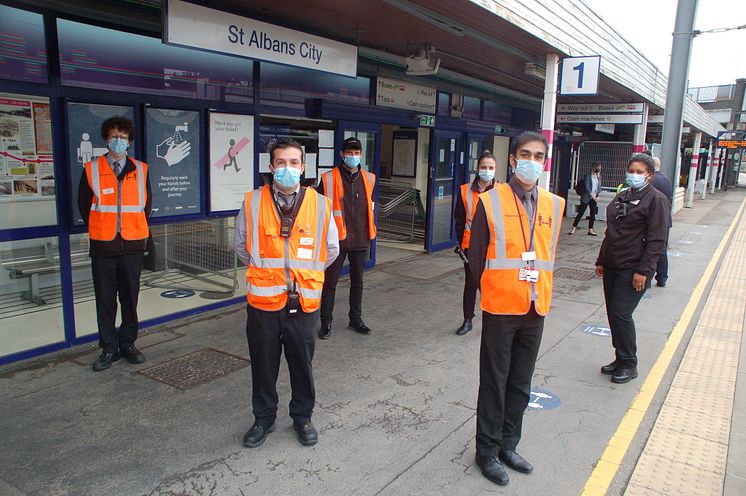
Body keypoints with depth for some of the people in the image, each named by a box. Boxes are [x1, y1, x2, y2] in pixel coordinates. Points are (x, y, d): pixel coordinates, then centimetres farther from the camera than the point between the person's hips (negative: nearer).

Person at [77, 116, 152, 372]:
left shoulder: (140, 170, 6)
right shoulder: (91, 170, 2)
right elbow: (84, 205, 9)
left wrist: (141, 231, 7)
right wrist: (98, 230, 8)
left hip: (133, 245, 1)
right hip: (103, 245, -1)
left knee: (130, 298, 8)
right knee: (105, 300, 5)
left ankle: (128, 343, 22)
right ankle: (108, 348, 17)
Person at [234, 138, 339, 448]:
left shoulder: (320, 205, -1)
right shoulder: (253, 202, -2)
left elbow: (331, 249, 10)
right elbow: (240, 245, 10)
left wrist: (305, 272, 10)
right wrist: (263, 271, 10)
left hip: (304, 301, 0)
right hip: (263, 299, 0)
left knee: (302, 364, 14)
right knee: (263, 365, 14)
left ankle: (302, 417, 35)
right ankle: (264, 419, 34)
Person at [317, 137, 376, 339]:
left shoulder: (368, 178, 8)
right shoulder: (329, 179, -6)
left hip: (360, 240, 4)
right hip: (337, 239, -4)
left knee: (357, 282, 15)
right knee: (330, 282, 3)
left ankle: (355, 319, 29)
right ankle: (326, 322, 15)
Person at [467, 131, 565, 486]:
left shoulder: (554, 204, 4)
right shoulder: (490, 202, -9)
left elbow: (548, 255, 12)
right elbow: (476, 257, -4)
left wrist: (539, 292, 9)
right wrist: (492, 293, 2)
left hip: (535, 309, 4)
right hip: (500, 309, -4)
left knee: (520, 383, 16)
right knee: (494, 382, 7)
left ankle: (507, 445, 33)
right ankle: (487, 451, 23)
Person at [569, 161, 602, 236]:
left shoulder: (598, 176, 10)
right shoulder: (588, 176, -8)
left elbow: (599, 187, 13)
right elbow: (586, 187, -13)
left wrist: (598, 196, -1)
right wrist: (592, 196, -15)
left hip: (594, 198, 6)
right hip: (586, 197, -6)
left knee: (593, 213, 5)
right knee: (581, 213, -4)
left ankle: (590, 229, 12)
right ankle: (573, 228, 1)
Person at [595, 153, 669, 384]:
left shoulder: (656, 199, -8)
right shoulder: (622, 196, 14)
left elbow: (656, 239, -13)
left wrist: (643, 271, -18)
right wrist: (601, 260, 17)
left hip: (633, 269, -7)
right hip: (612, 267, 7)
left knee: (620, 313, -9)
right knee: (613, 313, 10)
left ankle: (629, 365, 7)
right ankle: (620, 359, 24)